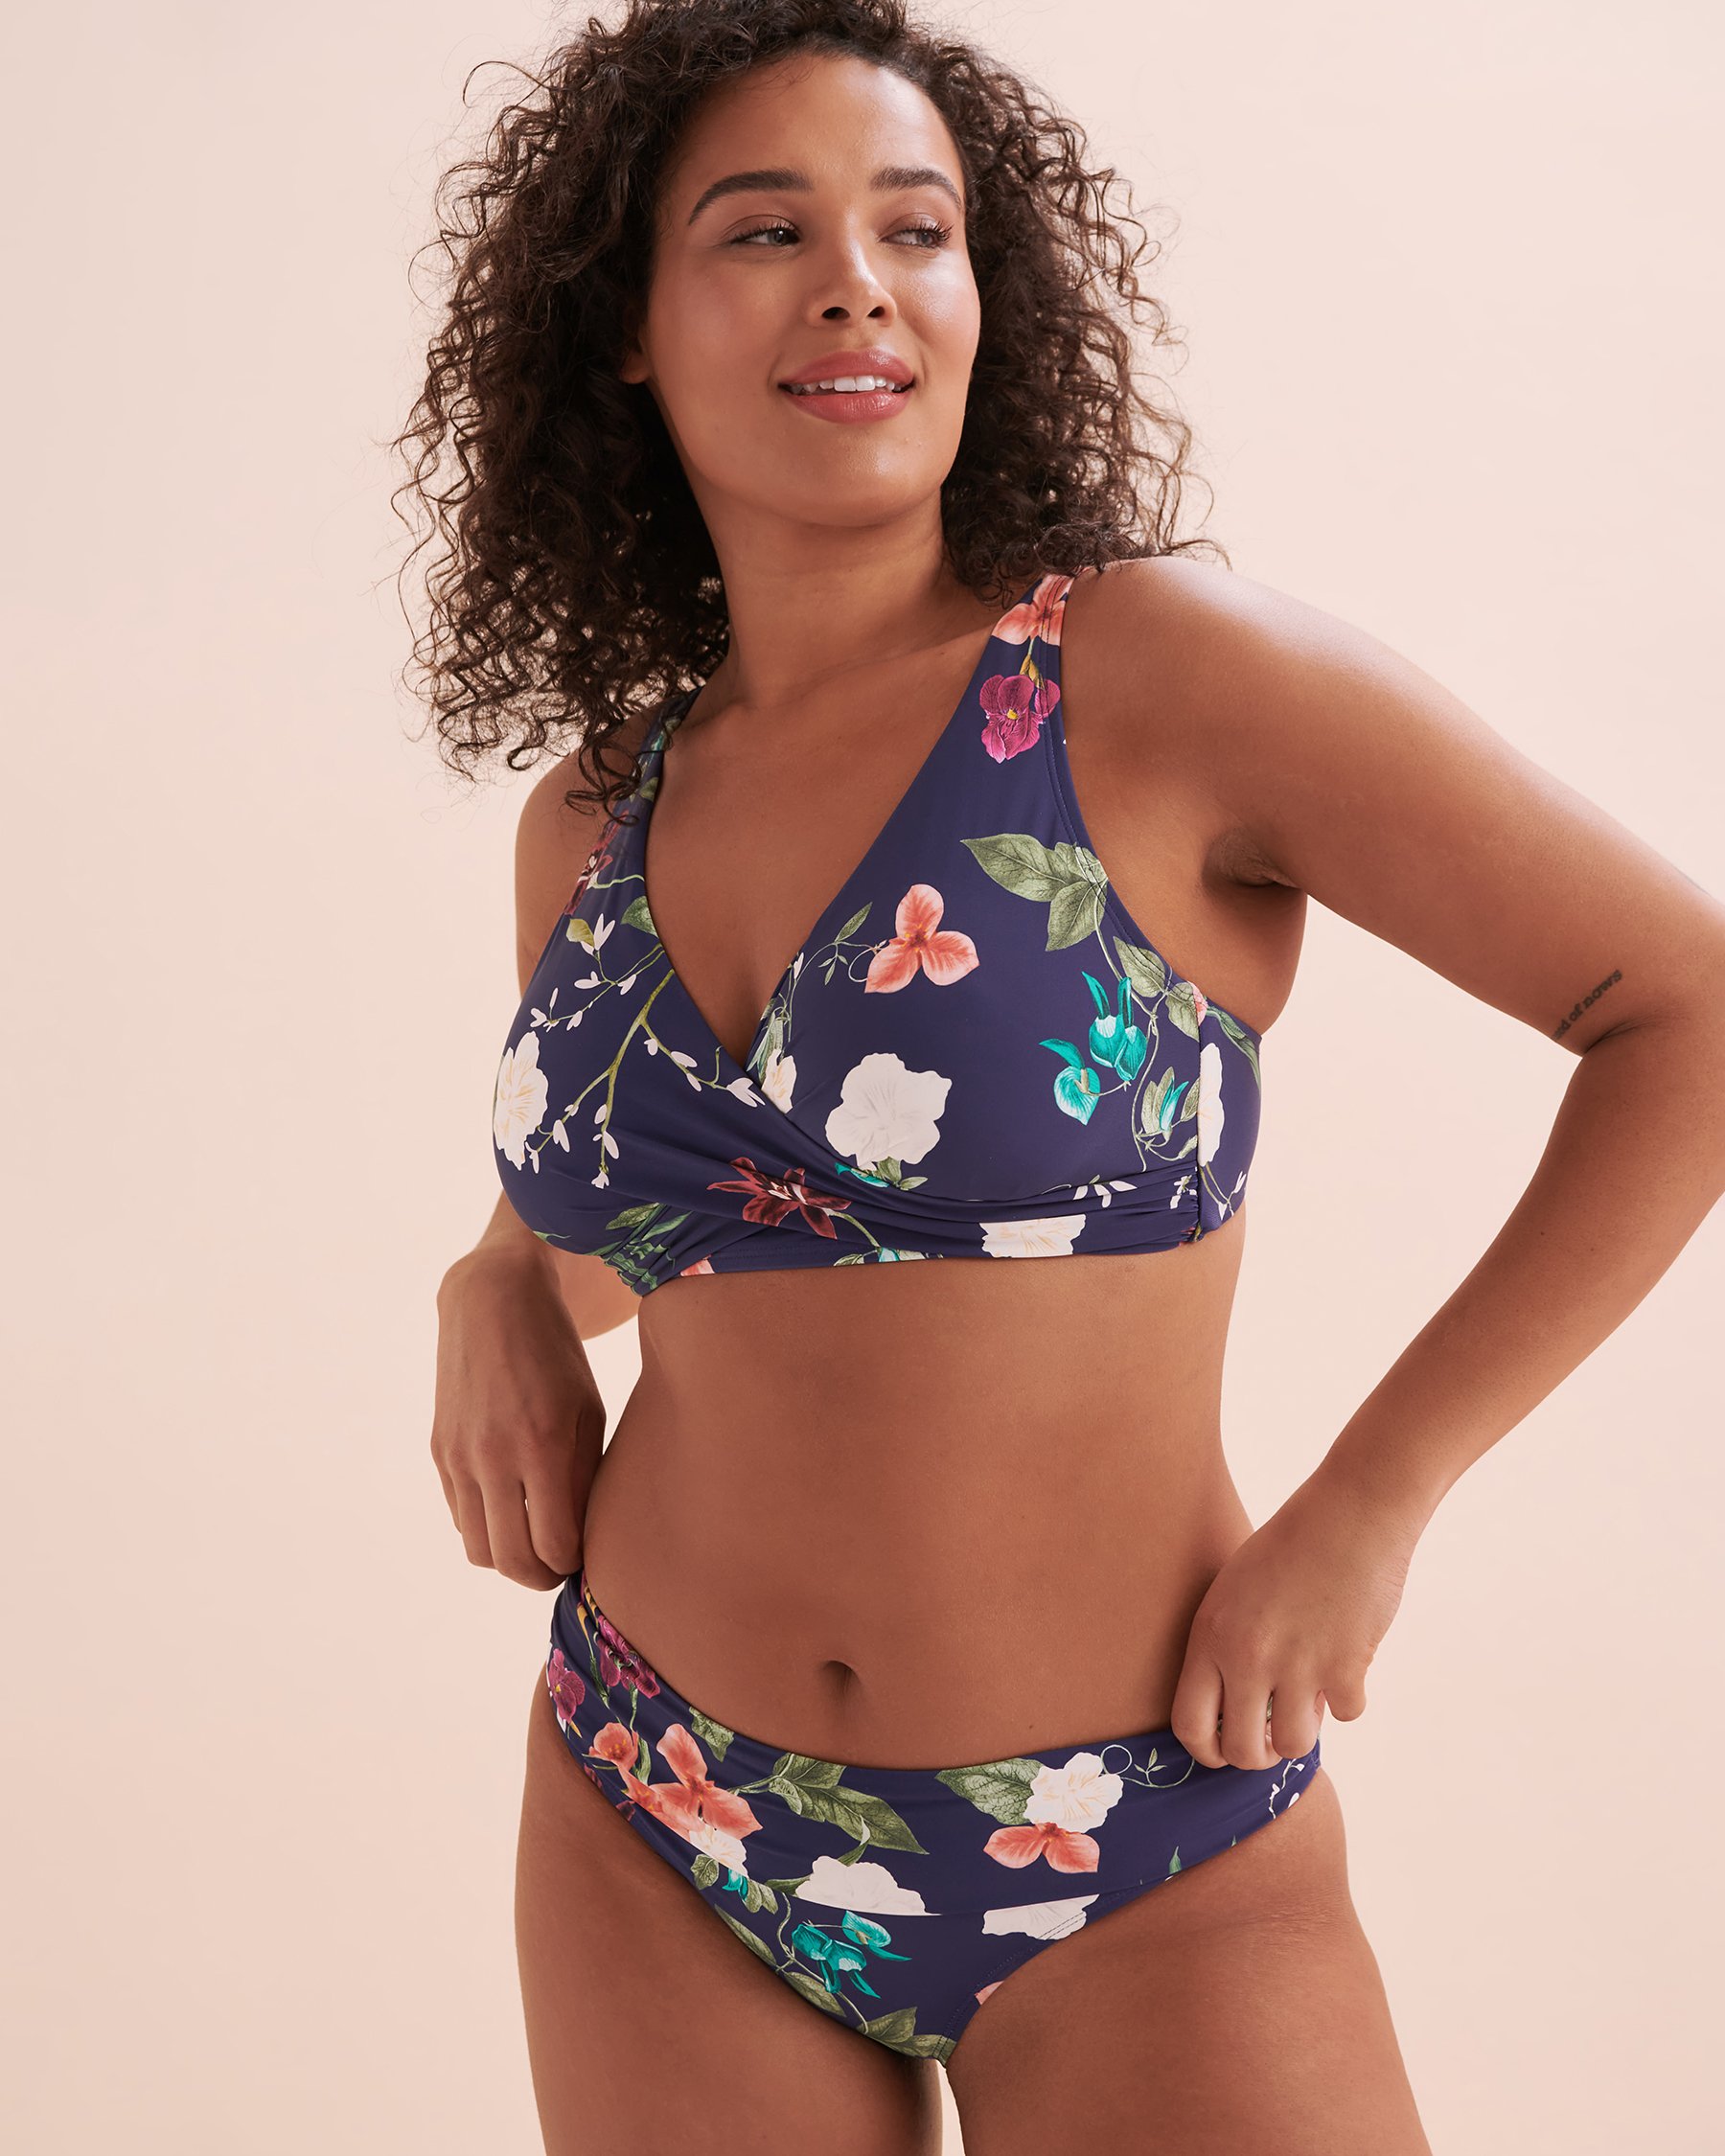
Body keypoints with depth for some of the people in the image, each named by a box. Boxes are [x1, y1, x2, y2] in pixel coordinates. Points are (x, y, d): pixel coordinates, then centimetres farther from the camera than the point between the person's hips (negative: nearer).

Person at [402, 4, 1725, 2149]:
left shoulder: (1164, 671, -13)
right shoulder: (590, 822, 2)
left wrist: (1365, 1504, -12)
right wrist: (501, 1292, 1)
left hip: (1141, 1871, -4)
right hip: (662, 1839, 4)